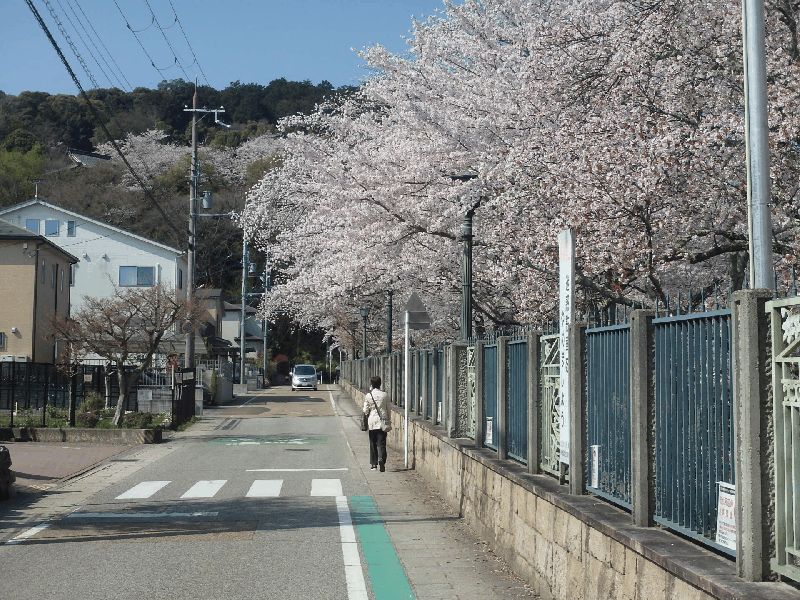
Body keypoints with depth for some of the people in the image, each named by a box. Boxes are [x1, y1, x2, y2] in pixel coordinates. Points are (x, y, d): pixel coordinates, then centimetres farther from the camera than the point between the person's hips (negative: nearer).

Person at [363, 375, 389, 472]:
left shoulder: (368, 395, -5)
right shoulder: (384, 395, -1)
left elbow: (366, 410, -2)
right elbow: (388, 409, 5)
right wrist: (388, 420, 16)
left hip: (372, 421, 0)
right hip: (382, 421, 0)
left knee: (373, 443, 11)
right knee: (381, 443, -1)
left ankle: (373, 464, 16)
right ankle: (381, 459, -23)